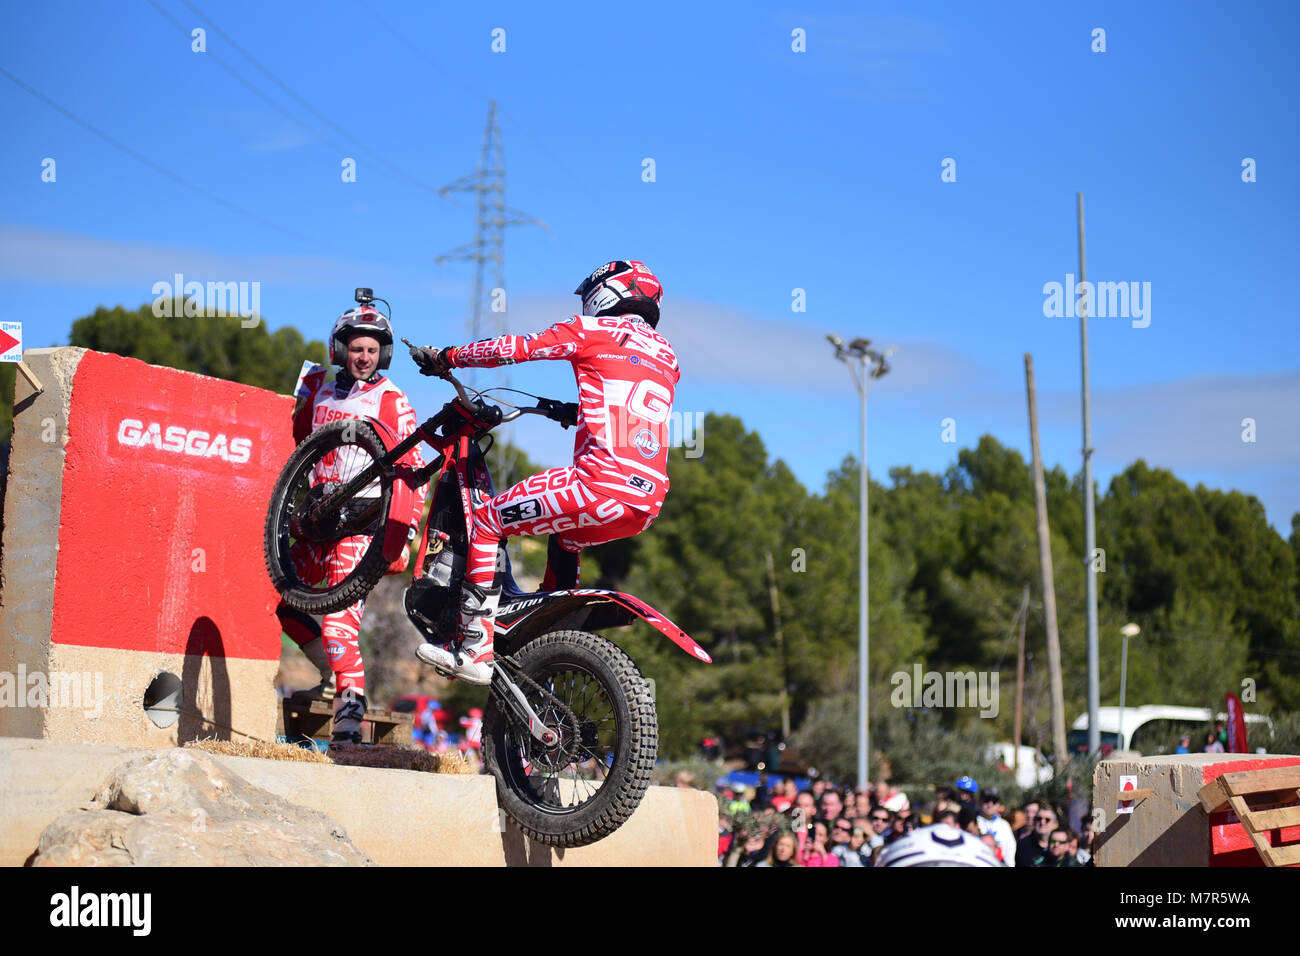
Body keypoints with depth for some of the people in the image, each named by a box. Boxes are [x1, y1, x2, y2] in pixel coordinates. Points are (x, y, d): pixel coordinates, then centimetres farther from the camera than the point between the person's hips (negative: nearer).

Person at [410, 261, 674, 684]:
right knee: (564, 537, 36)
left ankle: (473, 648, -6)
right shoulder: (667, 355, 25)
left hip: (604, 483, -8)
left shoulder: (595, 330, 6)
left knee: (487, 520, 2)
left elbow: (516, 348, 3)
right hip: (651, 498, 8)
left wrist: (445, 357, 16)